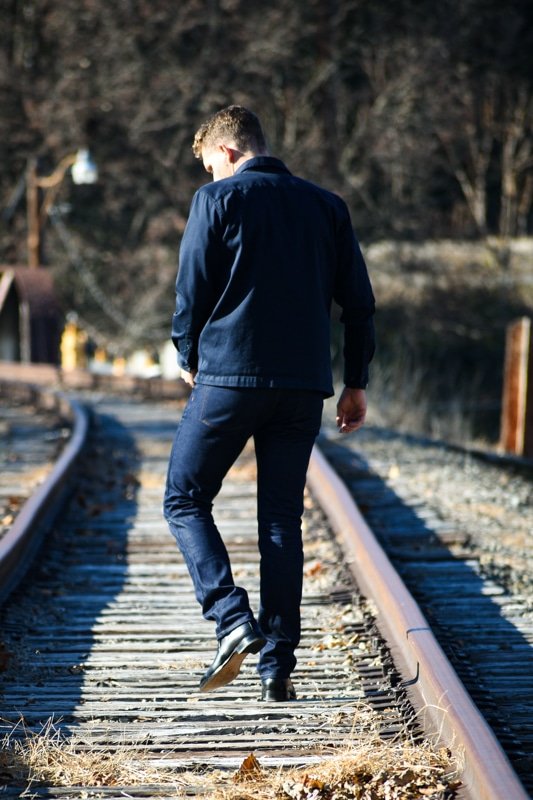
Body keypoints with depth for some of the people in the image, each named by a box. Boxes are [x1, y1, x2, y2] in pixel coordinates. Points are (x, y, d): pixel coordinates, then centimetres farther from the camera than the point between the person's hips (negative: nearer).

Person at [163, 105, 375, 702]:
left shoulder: (217, 200, -1)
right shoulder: (326, 206, 12)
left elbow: (192, 290, -3)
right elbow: (359, 302, 11)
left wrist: (189, 359, 14)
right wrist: (356, 384, 17)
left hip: (229, 376, -4)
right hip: (304, 385, 4)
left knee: (184, 500, 9)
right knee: (282, 519, 9)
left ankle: (232, 619, -11)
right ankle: (277, 667, 6)